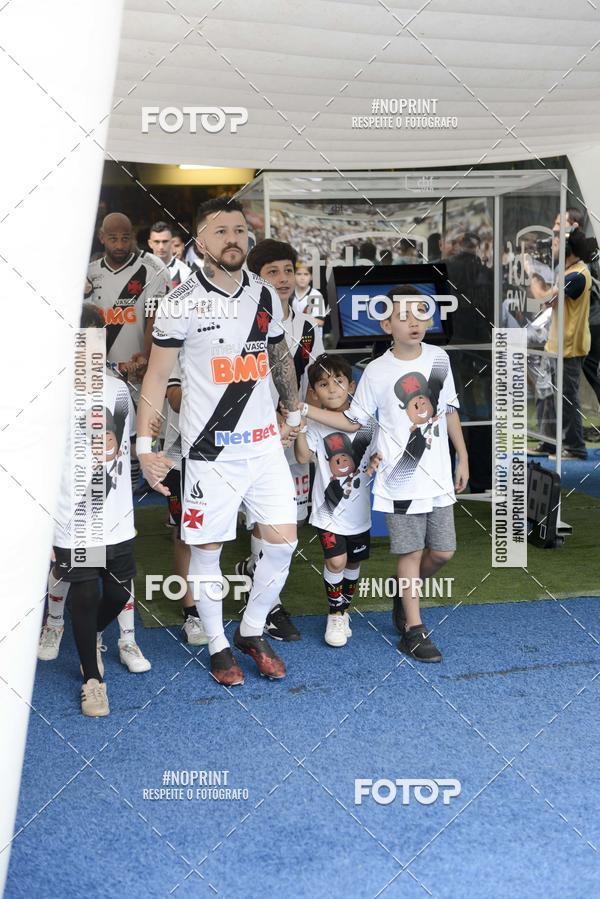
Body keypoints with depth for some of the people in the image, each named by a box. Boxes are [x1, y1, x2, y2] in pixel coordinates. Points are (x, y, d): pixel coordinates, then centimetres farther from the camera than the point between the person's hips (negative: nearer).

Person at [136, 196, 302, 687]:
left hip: (265, 441, 5)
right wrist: (145, 445, -13)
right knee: (207, 549, 4)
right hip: (210, 448, -4)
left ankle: (253, 631, 25)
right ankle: (218, 645, 23)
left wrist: (294, 410, 27)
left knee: (284, 541, 5)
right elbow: (157, 375, -7)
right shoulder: (182, 302, -9)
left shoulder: (266, 295, 6)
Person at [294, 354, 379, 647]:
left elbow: (377, 451, 9)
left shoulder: (366, 422, -3)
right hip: (329, 510, -3)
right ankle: (335, 615, 5)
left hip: (359, 510, 3)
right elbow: (303, 457, -21)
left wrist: (377, 461, -13)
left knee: (353, 562, 16)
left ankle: (343, 610, 36)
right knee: (336, 560, -14)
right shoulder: (316, 424, -10)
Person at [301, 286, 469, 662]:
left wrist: (463, 457, 13)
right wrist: (306, 410, -9)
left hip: (438, 476, 4)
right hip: (401, 480, -4)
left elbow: (450, 410, 13)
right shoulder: (377, 372, -6)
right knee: (411, 552, 1)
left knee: (443, 551, 8)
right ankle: (414, 629, 13)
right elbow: (353, 421, 2)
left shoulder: (439, 358, 3)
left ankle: (406, 594, 36)